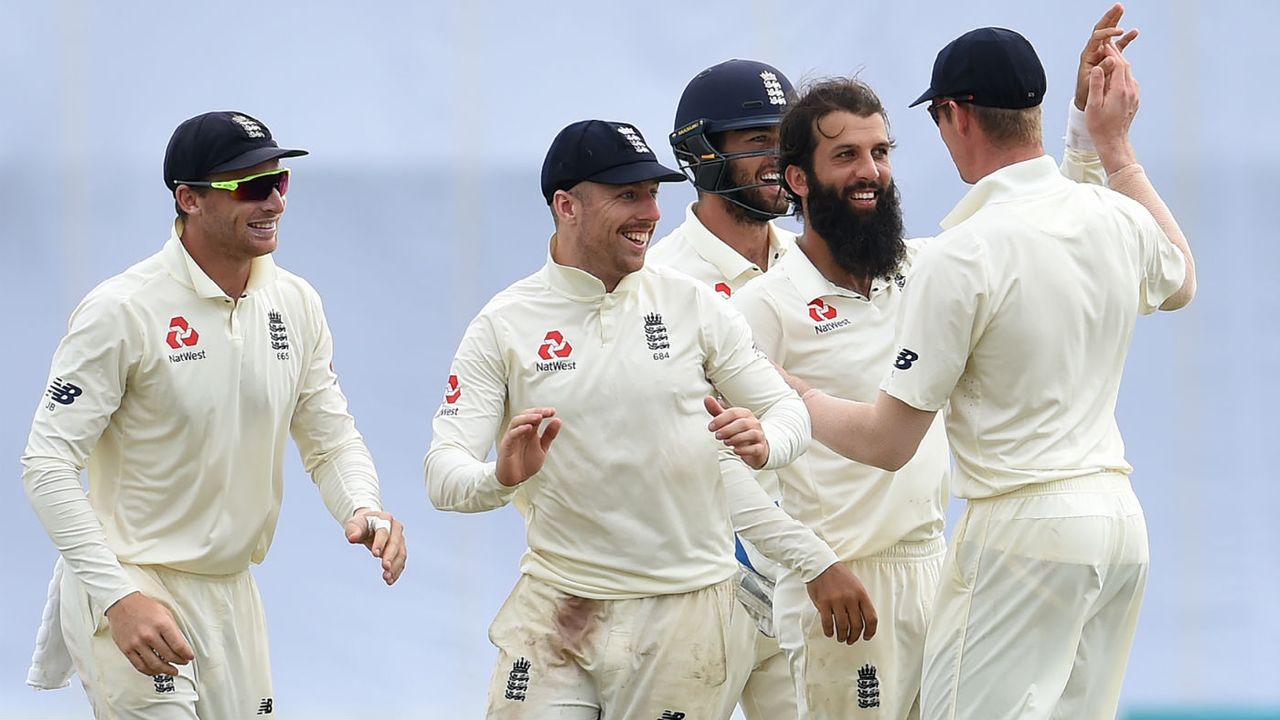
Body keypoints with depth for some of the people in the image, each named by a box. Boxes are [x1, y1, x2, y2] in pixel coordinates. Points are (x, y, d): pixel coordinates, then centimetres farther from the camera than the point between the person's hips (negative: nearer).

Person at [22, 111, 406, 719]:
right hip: (128, 587, -6)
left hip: (233, 597, 6)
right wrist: (120, 596, -26)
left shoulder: (296, 303, 4)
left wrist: (363, 511, -12)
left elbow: (331, 439, 12)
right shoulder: (121, 310, -15)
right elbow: (47, 463, -16)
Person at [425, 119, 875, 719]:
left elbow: (788, 409, 9)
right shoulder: (502, 326, -1)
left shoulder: (693, 305, 4)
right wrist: (500, 478, -29)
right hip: (559, 606, -1)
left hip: (688, 611, 1)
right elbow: (443, 474, -6)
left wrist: (765, 443, -14)